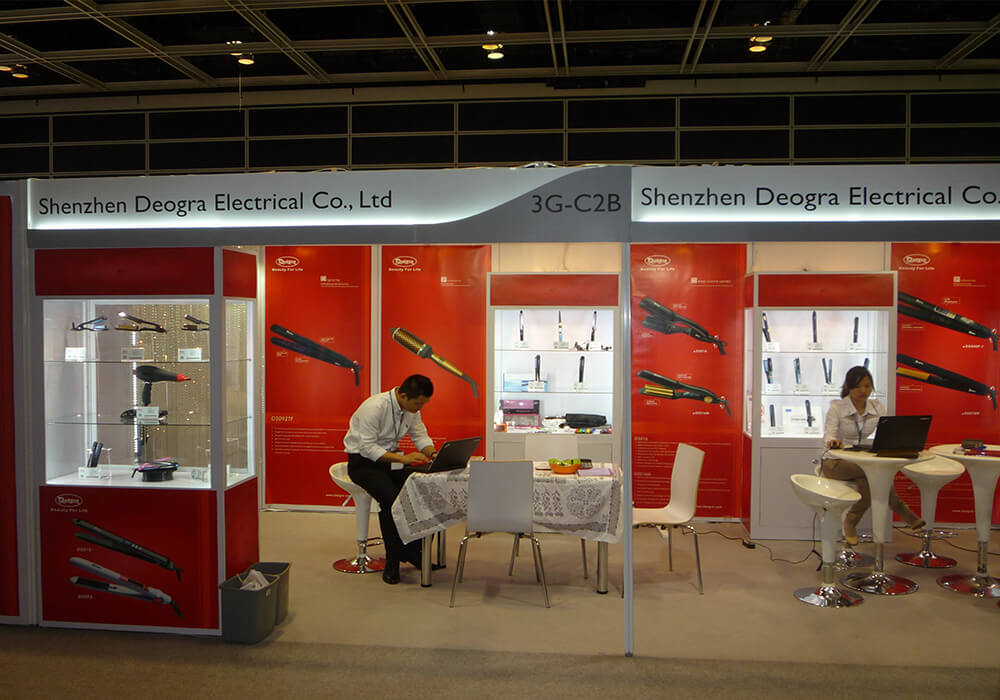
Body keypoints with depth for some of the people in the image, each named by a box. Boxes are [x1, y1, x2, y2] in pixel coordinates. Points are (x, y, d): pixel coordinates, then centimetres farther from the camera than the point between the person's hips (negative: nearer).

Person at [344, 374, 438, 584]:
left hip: (391, 458, 7)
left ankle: (414, 551, -1)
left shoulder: (411, 409, -3)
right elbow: (368, 448, -27)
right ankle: (392, 561, -16)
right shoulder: (374, 407, -25)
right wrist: (402, 458, -34)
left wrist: (433, 454, -14)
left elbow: (420, 435, 7)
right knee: (391, 497, -32)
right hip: (363, 461, -7)